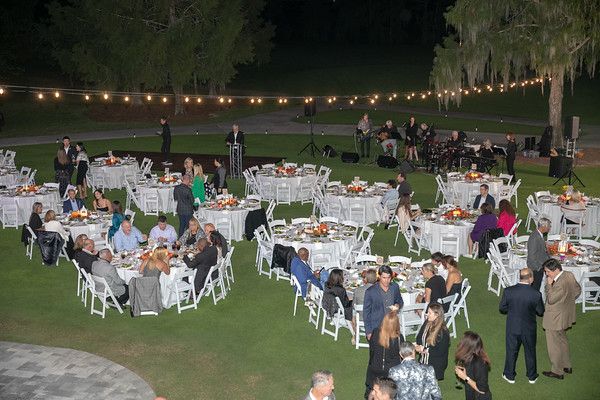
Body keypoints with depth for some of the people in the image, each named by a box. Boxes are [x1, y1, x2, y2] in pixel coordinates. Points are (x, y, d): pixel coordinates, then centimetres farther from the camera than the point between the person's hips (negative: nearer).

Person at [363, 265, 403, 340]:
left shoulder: (395, 287, 0)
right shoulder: (370, 292, -11)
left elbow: (400, 301, 18)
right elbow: (366, 312, -4)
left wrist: (398, 305, -6)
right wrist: (368, 332, -6)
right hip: (376, 329, -3)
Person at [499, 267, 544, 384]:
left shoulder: (508, 291, -18)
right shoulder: (536, 294, -22)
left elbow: (502, 309, -7)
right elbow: (541, 312, -10)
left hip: (512, 327, 1)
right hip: (529, 329, -1)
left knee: (511, 351, 19)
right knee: (530, 352, 20)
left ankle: (509, 375, 33)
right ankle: (532, 376, 36)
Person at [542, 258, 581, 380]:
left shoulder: (561, 284, -34)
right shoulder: (569, 275, -6)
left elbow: (551, 299, -27)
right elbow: (577, 290, 8)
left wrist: (549, 284, -22)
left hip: (555, 319, -9)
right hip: (565, 315, 10)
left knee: (554, 346, 9)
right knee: (562, 341, 27)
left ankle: (557, 372, 24)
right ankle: (567, 366, 41)